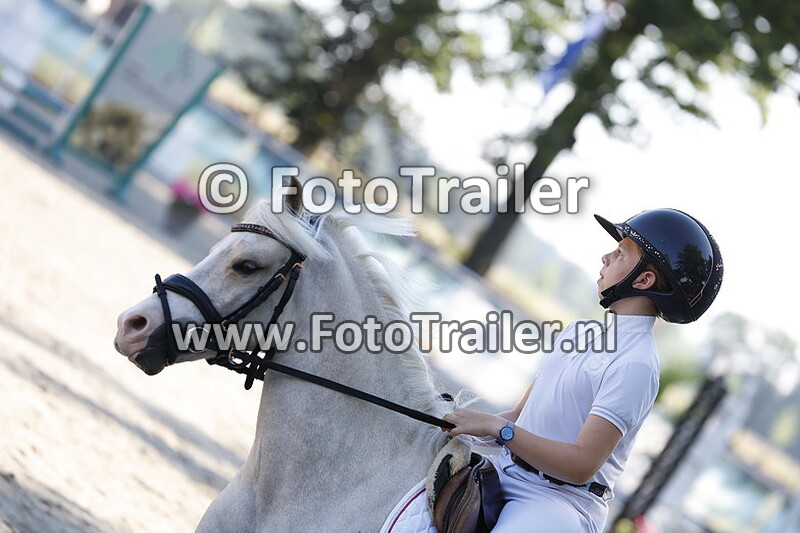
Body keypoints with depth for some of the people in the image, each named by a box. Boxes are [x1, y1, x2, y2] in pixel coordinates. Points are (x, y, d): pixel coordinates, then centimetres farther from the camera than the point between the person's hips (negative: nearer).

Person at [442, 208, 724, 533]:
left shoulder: (636, 364, -13)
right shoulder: (578, 332, 15)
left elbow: (582, 466, -20)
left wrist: (497, 428, -21)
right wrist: (458, 424, -2)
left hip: (565, 500, -8)